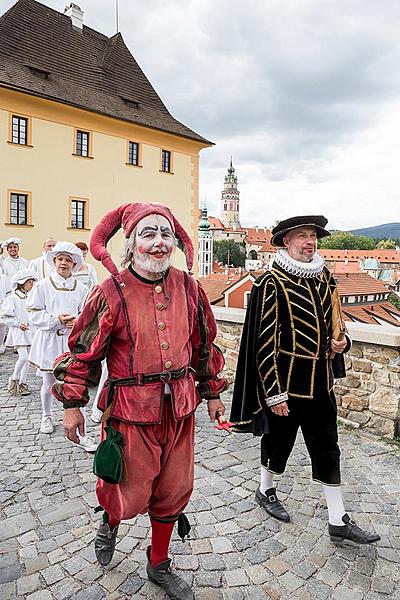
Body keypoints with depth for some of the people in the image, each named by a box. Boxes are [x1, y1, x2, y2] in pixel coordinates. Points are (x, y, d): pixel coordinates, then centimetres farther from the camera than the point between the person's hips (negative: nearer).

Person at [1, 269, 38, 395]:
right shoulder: (12, 298, -9)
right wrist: (18, 324, -18)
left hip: (30, 331, 6)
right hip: (18, 332, -5)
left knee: (27, 358, 8)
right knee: (23, 357, -14)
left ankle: (22, 382, 21)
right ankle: (14, 379, 8)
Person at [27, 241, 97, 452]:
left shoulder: (80, 288, 1)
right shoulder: (43, 286, -3)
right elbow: (34, 315, -5)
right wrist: (56, 319, -18)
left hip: (72, 340, 0)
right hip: (49, 340, 0)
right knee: (49, 383, 17)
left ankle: (82, 435, 2)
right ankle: (46, 416, 46)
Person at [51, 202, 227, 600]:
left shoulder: (187, 288, -1)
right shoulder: (111, 292, -12)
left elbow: (203, 345, 10)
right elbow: (83, 349, -4)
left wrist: (212, 393, 14)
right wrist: (72, 403, -1)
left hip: (179, 408, 4)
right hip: (130, 411, -4)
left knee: (173, 491, 16)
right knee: (129, 494, 11)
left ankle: (159, 565, 44)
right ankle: (110, 521, 50)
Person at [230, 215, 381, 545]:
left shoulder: (324, 277, 6)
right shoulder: (272, 283, -15)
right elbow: (265, 341, -16)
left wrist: (340, 341, -1)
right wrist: (274, 393, -16)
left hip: (321, 381, 6)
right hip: (285, 382, -6)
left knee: (327, 450, 13)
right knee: (279, 441, 14)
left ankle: (339, 521, 28)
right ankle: (266, 491, 41)